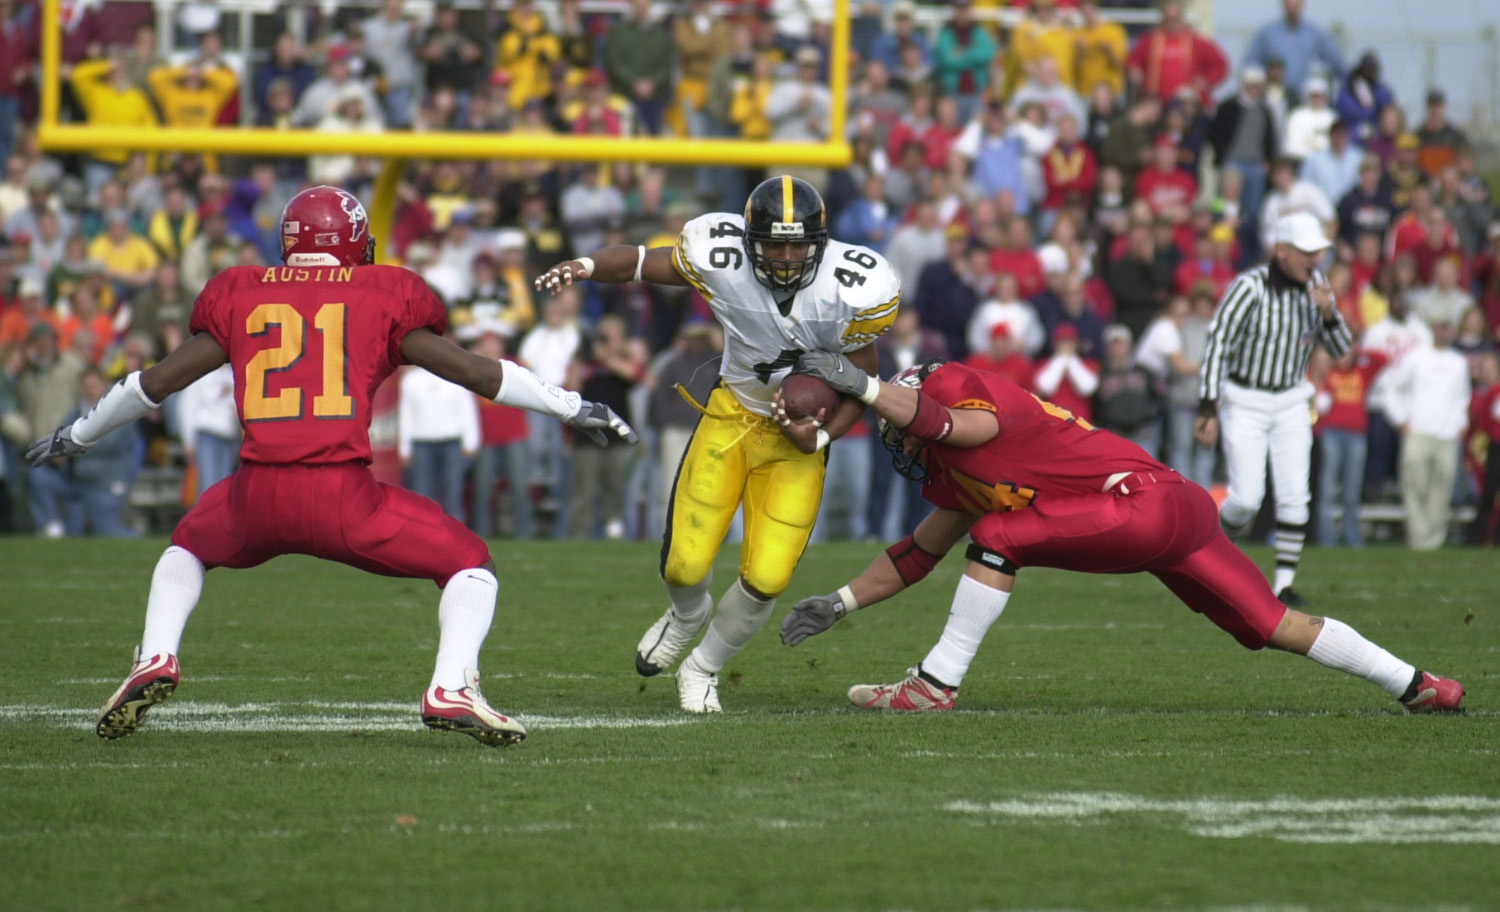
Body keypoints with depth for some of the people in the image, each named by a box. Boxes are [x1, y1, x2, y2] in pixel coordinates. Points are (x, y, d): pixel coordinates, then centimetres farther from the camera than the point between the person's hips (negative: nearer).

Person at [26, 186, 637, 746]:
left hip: (257, 493, 3)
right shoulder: (385, 297, 11)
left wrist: (76, 436, 36)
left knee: (188, 549, 34)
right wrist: (573, 408, 21)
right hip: (344, 493, -3)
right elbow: (478, 373, 11)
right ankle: (450, 690, -9)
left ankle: (155, 661, 11)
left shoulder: (239, 297, 17)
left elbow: (156, 382, 22)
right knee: (469, 565, 14)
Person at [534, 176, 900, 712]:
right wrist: (585, 267, -29)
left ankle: (702, 668, 22)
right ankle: (689, 616, 37)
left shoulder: (851, 290, -22)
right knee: (684, 565, -4)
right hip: (733, 413, 1)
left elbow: (863, 380, -6)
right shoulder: (722, 260, -22)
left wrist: (821, 437, -19)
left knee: (765, 580, -9)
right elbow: (640, 263, -9)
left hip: (801, 430, -1)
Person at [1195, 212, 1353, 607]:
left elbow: (1341, 349, 3)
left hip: (1290, 404, 5)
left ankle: (1284, 584, 2)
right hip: (1244, 402, -5)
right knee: (1248, 498, -10)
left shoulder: (1315, 286, -2)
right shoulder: (1250, 287, -19)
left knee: (1294, 496, -5)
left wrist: (1328, 313, -18)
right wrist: (1208, 410, -23)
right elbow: (1218, 345, -18)